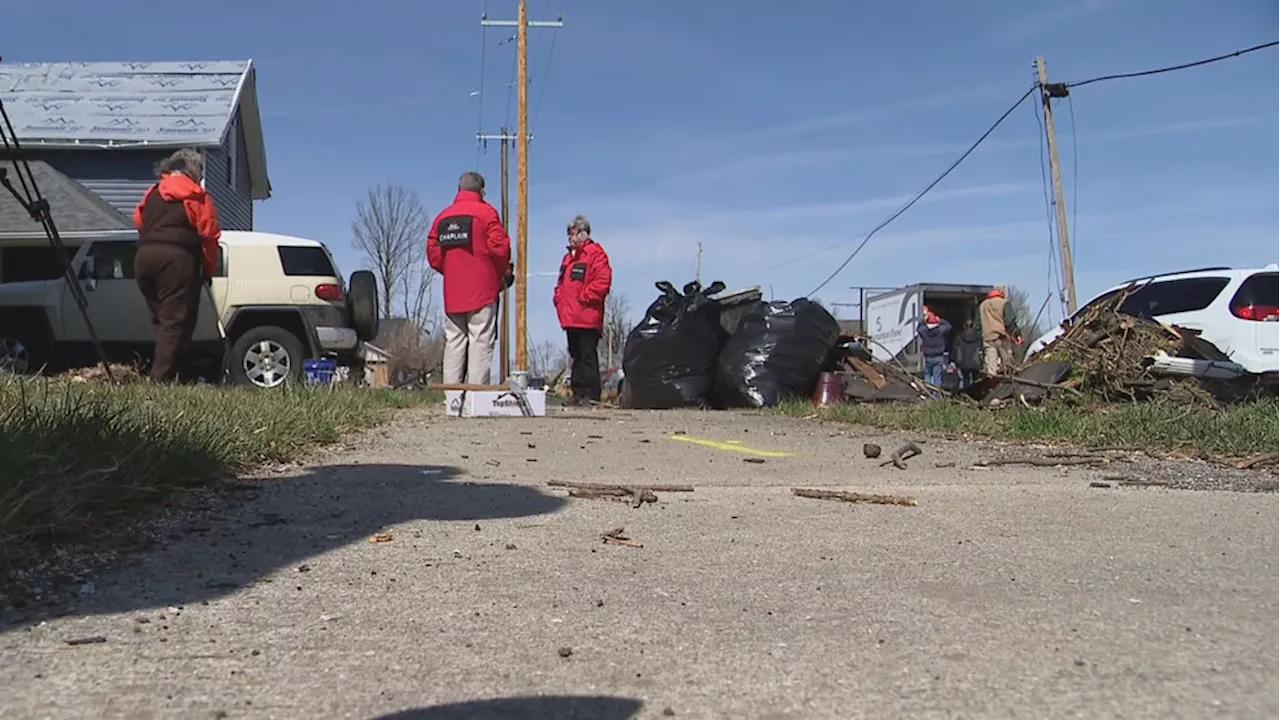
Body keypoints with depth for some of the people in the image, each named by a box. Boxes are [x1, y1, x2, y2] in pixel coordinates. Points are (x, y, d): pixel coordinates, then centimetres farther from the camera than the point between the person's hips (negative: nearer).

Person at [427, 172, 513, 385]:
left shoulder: (442, 217, 12)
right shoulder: (485, 212, -2)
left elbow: (433, 254, 8)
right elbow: (499, 247, -11)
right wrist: (504, 273, 5)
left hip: (452, 292, 5)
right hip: (482, 290, -5)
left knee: (454, 342, 8)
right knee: (481, 342, -6)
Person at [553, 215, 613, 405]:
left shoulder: (595, 254, -5)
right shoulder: (569, 257, 22)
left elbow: (602, 281, -16)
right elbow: (561, 283, 31)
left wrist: (583, 297, -15)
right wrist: (558, 297, 13)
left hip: (587, 318, -9)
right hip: (570, 318, 9)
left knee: (588, 355, -8)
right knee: (576, 355, 11)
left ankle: (591, 394, -6)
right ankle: (578, 393, 15)